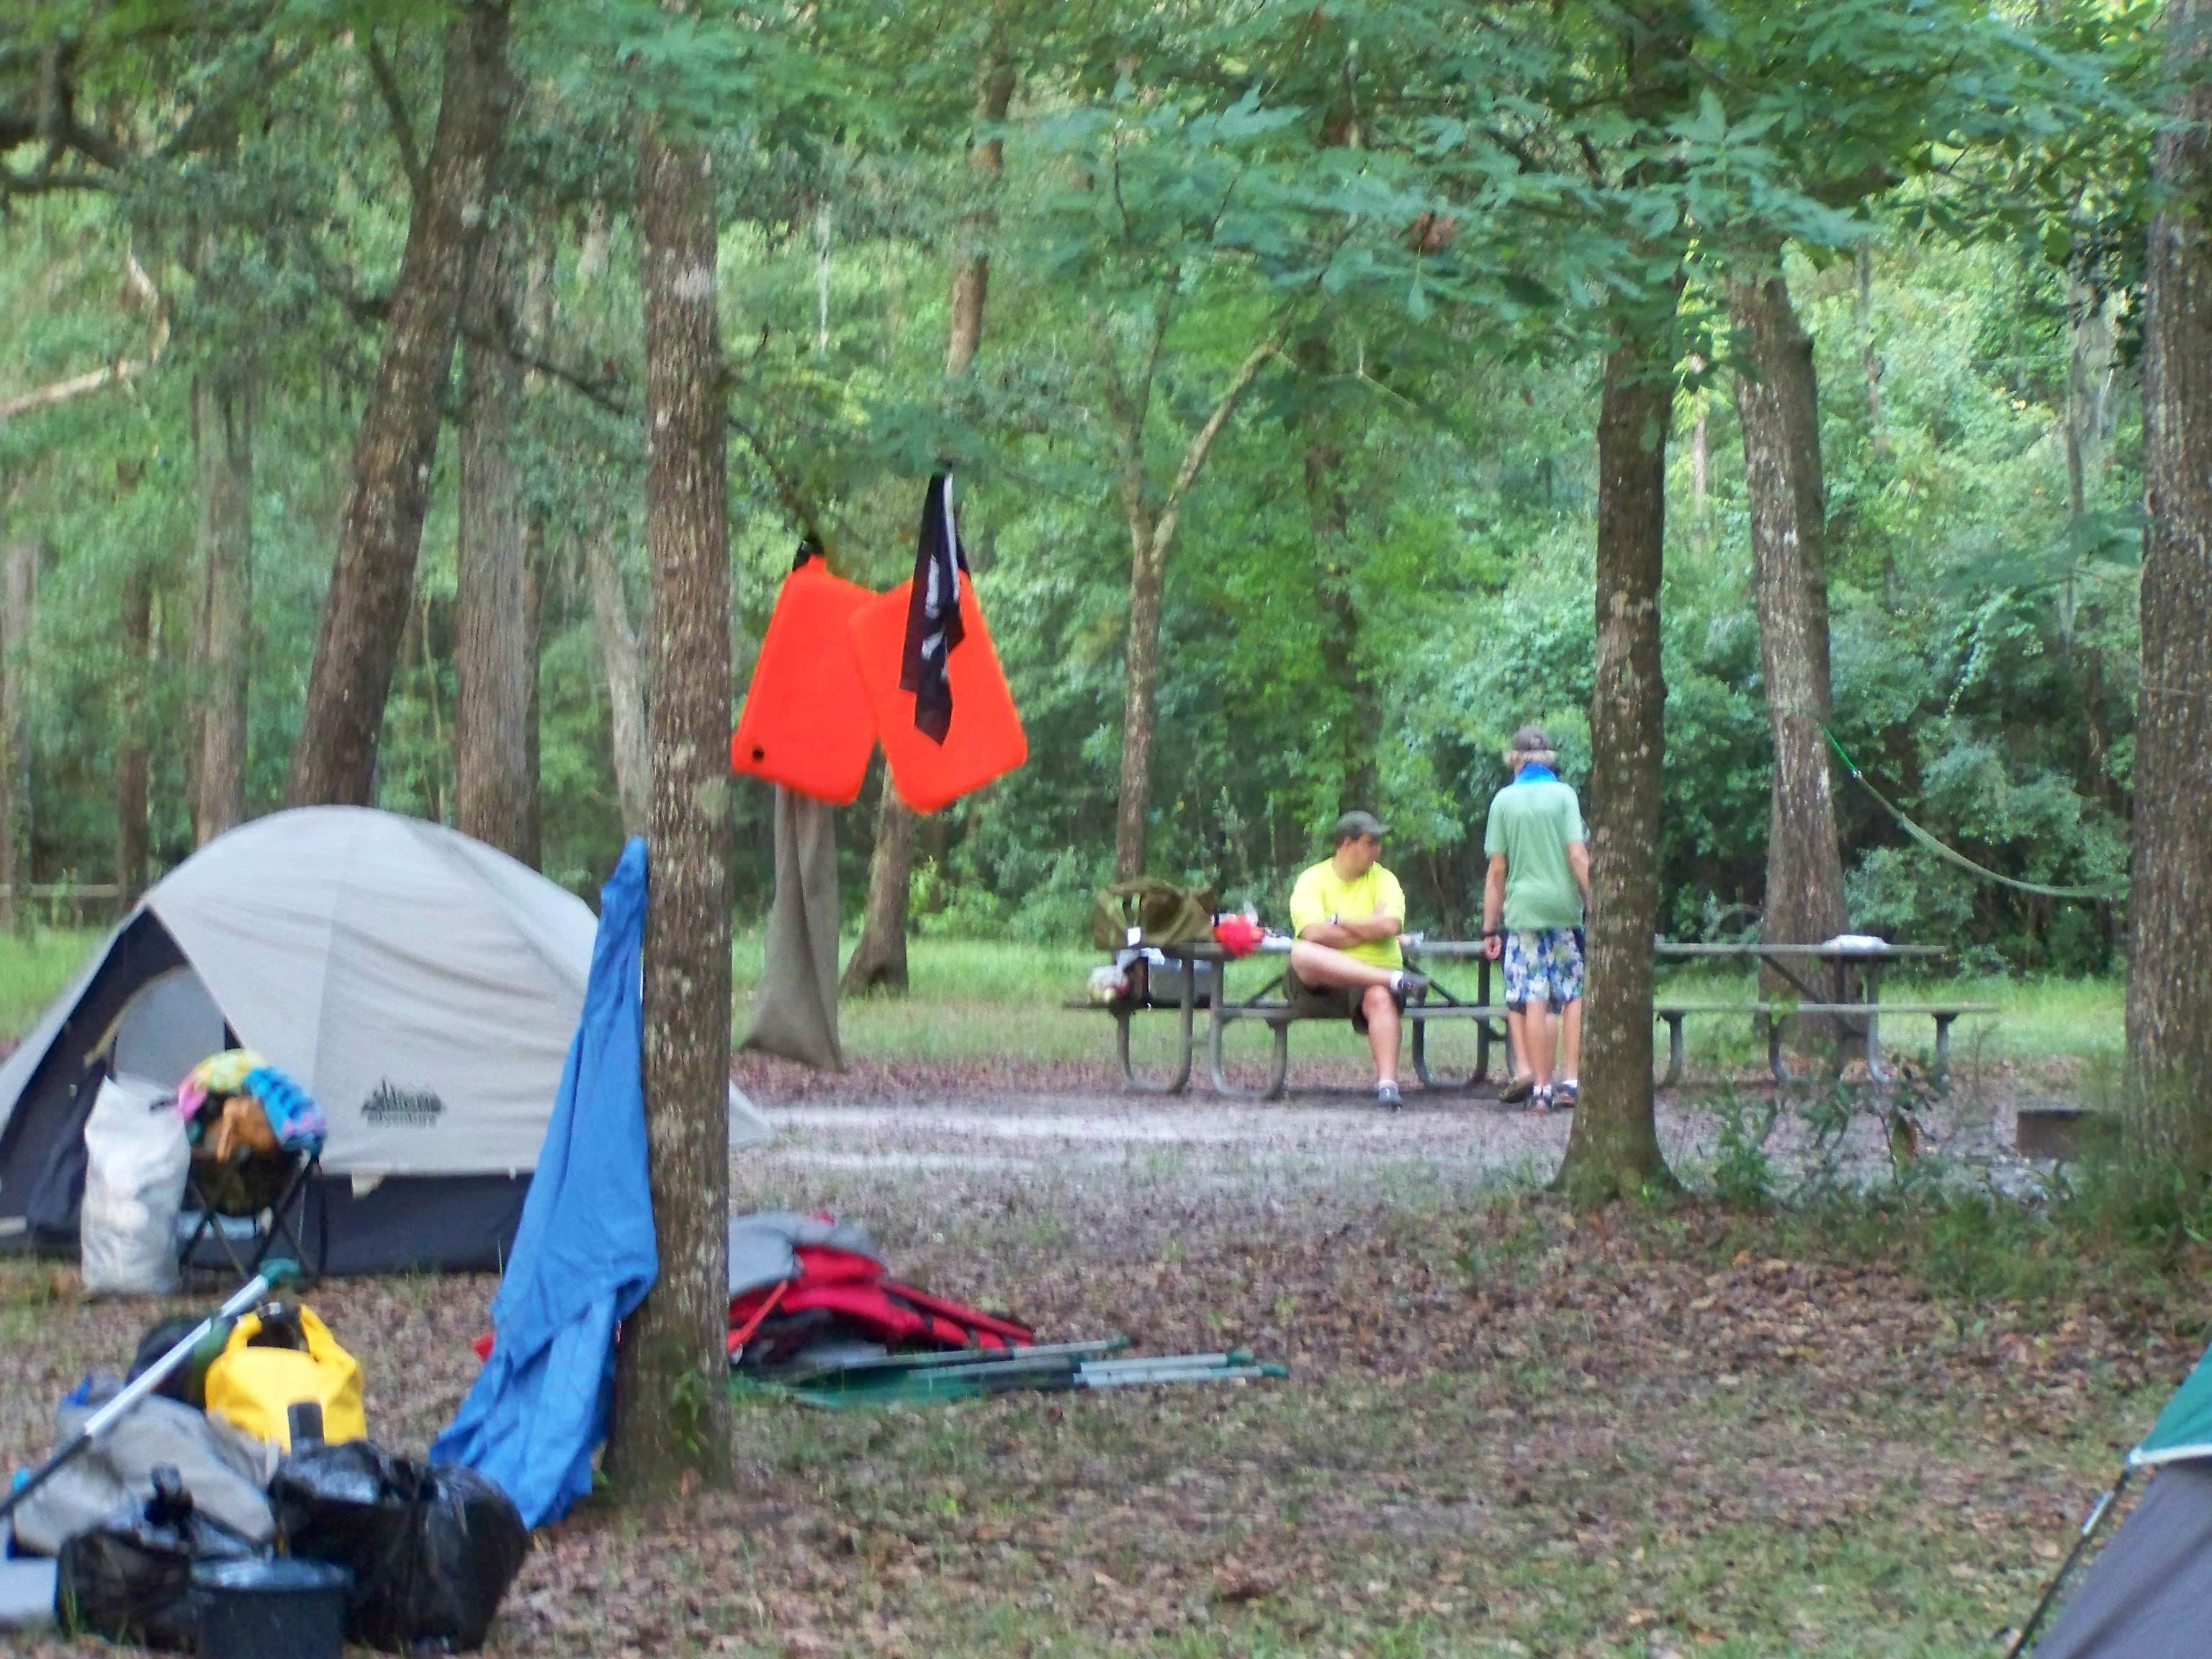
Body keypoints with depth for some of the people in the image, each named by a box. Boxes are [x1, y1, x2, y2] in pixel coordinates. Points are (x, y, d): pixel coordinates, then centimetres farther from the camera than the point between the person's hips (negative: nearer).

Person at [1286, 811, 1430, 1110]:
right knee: (1302, 953, -35)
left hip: (1370, 978, 1)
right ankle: (1395, 979, -36)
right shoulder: (1312, 880, 5)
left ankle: (1387, 1083, -47)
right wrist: (1369, 928, -6)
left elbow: (1390, 926, -10)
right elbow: (1314, 934, -14)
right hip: (1319, 984, -1)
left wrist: (1337, 921, -4)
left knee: (1380, 998, -36)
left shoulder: (1383, 880, 11)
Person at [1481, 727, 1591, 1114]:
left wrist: (1490, 927, 6)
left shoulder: (1505, 799, 4)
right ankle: (1570, 1080, 4)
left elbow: (1497, 869, 3)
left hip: (1523, 909, 0)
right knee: (1573, 995, 10)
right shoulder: (1563, 794, 2)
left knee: (1532, 1000, -1)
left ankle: (1538, 1086, -5)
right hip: (1564, 908, 0)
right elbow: (1578, 855, -6)